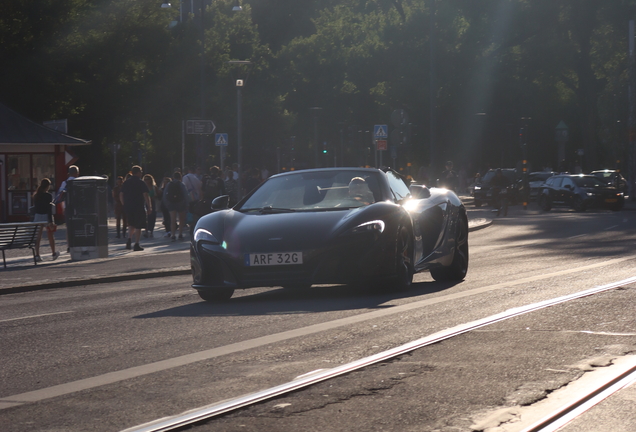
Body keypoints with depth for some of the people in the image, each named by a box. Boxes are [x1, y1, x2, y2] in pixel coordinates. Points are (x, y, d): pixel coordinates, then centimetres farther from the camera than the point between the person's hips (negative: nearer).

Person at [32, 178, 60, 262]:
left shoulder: (36, 195, 5)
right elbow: (49, 209, -15)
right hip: (46, 216, -4)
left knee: (38, 236, 1)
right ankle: (54, 253, 26)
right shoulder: (48, 196, -11)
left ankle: (37, 255, -8)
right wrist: (51, 221, -15)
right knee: (50, 236, 12)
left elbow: (34, 207, 10)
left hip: (37, 217, 4)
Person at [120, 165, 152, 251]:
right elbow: (146, 195, -13)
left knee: (131, 225, 21)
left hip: (128, 208, 5)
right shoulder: (141, 183, -7)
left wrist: (125, 205, 19)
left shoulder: (126, 182, 9)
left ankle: (129, 239, 2)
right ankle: (136, 245, -2)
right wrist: (149, 207, -9)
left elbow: (121, 195, 10)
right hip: (139, 208, -5)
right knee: (138, 227, 1)